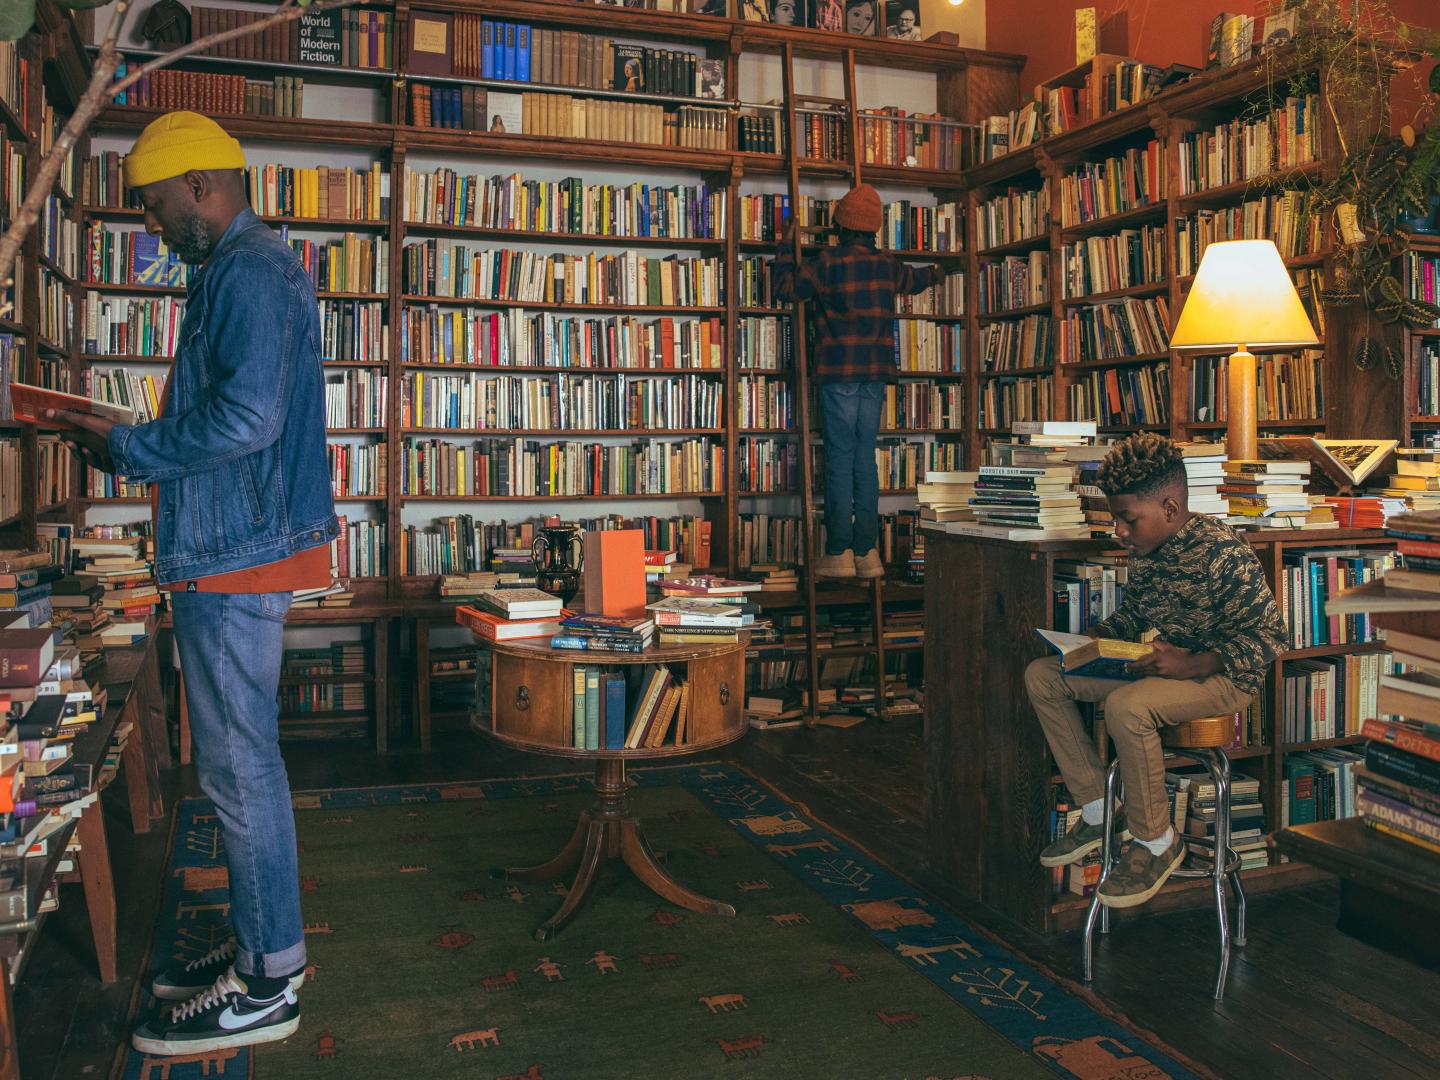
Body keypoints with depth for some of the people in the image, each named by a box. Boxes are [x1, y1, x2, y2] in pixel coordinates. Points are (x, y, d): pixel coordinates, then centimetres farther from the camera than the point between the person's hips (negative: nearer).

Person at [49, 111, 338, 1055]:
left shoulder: (248, 273, -13)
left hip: (236, 555, -11)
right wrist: (140, 445, 14)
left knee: (240, 766, -4)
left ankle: (266, 986, 7)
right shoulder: (249, 268, 20)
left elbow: (244, 419, -25)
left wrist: (126, 449, -13)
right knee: (241, 761, 16)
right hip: (240, 548, 11)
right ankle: (263, 945, 28)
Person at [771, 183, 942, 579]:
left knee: (840, 459, -4)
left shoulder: (828, 262, -5)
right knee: (866, 460, 7)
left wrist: (786, 245, 14)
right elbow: (913, 279, 31)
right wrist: (933, 274, 55)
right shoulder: (888, 265, 10)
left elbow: (787, 287, 1)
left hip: (838, 373, -4)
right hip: (875, 374, 4)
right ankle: (867, 552, 6)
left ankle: (840, 552, -5)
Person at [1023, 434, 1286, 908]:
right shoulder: (1144, 550, 3)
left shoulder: (1220, 551, -21)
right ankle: (1096, 811, 5)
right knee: (1042, 676, -1)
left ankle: (1157, 842, -13)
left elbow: (1269, 637, -21)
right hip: (1165, 663, 9)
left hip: (1224, 675, -9)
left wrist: (1192, 664, -30)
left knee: (1126, 706, -37)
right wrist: (1094, 639, -1)